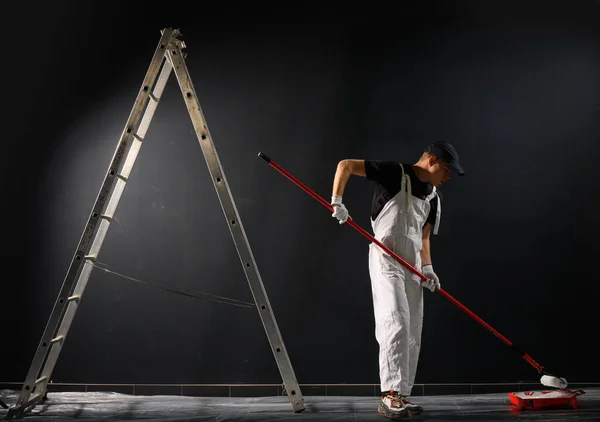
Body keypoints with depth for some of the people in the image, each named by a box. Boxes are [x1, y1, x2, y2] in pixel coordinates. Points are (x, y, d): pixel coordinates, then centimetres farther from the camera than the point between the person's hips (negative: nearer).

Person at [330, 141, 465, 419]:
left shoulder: (434, 198, 14)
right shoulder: (394, 173, -8)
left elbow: (423, 236, 17)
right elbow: (346, 165, -11)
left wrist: (427, 267, 2)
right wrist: (337, 201, -21)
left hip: (413, 266, 8)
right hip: (385, 260, -8)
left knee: (412, 334, 7)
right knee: (396, 321, -18)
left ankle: (401, 396, 15)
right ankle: (390, 395, -14)